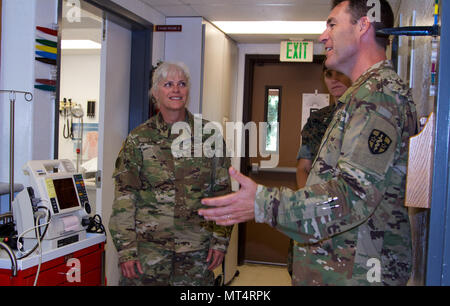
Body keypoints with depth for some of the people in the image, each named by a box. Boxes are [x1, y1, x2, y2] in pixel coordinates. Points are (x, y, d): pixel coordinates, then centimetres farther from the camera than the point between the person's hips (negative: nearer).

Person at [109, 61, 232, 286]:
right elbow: (124, 198, -1)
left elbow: (222, 192, 5)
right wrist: (125, 249, -6)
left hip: (197, 253, 1)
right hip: (147, 249, -1)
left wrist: (220, 241, 1)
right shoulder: (138, 139, 1)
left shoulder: (209, 135, 3)